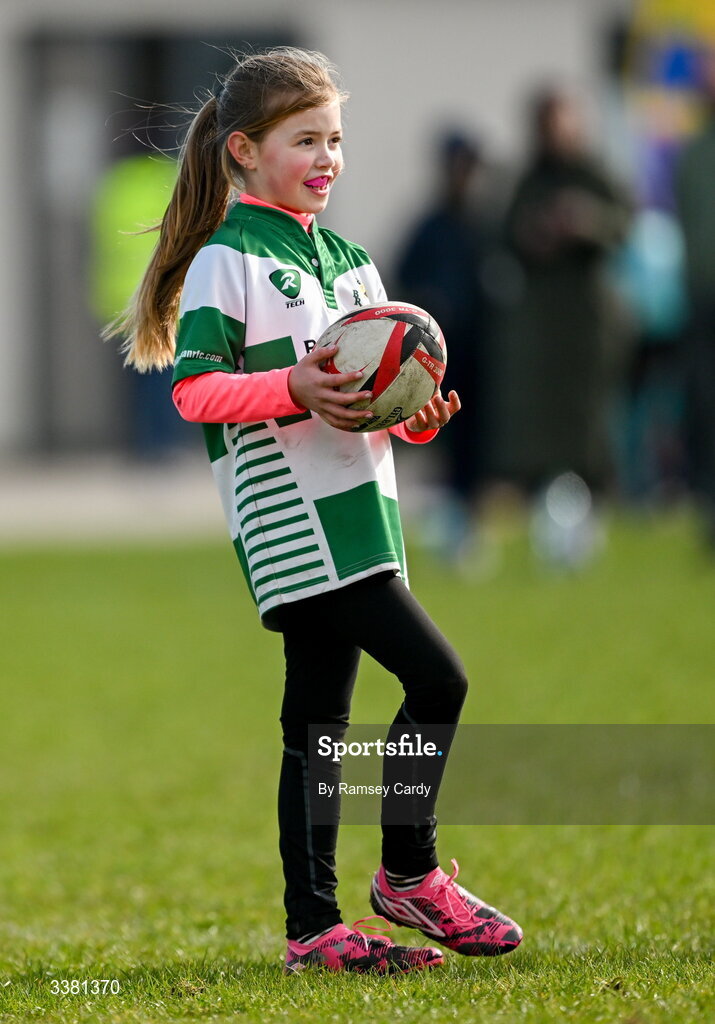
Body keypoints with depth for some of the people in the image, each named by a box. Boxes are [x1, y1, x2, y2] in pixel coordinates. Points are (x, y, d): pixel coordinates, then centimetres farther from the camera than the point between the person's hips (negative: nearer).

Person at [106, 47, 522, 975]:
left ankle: (314, 926, 11)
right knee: (436, 678, -14)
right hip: (292, 519, -8)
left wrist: (417, 414, 3)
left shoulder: (347, 259, 19)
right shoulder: (227, 260, -5)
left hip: (357, 510, 8)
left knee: (319, 724, 9)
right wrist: (292, 388, -26)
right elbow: (195, 390, -13)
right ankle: (410, 873, 0)